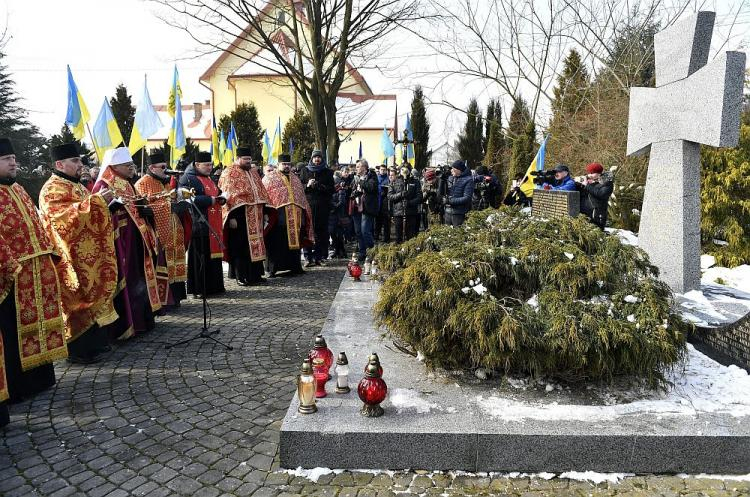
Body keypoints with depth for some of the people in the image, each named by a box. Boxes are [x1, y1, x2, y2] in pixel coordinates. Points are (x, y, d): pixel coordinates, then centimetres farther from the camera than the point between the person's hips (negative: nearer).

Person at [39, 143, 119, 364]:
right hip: (71, 259, -10)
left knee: (91, 296, 14)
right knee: (76, 300, -4)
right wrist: (95, 200, -28)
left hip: (88, 256, 10)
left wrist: (104, 204, 9)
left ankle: (93, 342, 24)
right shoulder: (53, 189, -13)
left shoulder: (76, 186, 17)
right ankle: (77, 350, 5)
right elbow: (64, 218, -28)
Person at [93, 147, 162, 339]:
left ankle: (139, 319, 24)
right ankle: (121, 326, 2)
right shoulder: (103, 185, -10)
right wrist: (113, 204, -35)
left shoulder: (127, 184, 16)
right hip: (117, 243, -9)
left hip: (134, 242, 9)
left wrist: (144, 209, 4)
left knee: (136, 281, 14)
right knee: (121, 282, -5)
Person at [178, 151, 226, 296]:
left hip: (213, 225, 8)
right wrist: (210, 200, -20)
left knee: (214, 254, 11)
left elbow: (217, 194, 25)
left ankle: (214, 286, 19)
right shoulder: (188, 179, -7)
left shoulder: (209, 178, 19)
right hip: (199, 225, -8)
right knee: (200, 257, -5)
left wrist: (221, 199, 2)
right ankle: (199, 289, 3)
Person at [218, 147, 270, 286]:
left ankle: (255, 274, 17)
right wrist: (232, 217, -20)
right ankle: (242, 277, 7)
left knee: (255, 244, 10)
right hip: (240, 217, -7)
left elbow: (261, 193, 21)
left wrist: (263, 211, 14)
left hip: (255, 217, 7)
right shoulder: (230, 173, -6)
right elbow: (227, 196, -13)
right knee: (241, 247, -1)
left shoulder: (253, 172, 16)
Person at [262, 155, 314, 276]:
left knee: (294, 241, 9)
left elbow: (302, 197, 23)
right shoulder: (269, 177, 6)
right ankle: (273, 268, 3)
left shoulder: (295, 178, 21)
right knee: (277, 243, -3)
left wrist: (304, 212, 16)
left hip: (295, 216, 5)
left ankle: (295, 267, 16)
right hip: (278, 215, -5)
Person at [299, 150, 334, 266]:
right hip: (308, 205, 0)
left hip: (322, 206, 0)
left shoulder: (327, 172, 11)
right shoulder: (304, 171, 12)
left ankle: (318, 257, 4)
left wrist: (318, 185, -10)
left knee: (321, 232, -2)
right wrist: (307, 185, -9)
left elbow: (331, 189, 4)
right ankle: (308, 258, -1)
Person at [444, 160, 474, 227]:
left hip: (459, 213, -6)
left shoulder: (468, 180, -9)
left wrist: (451, 200, -18)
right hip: (448, 211, 6)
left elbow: (467, 198, -15)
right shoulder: (451, 178, 11)